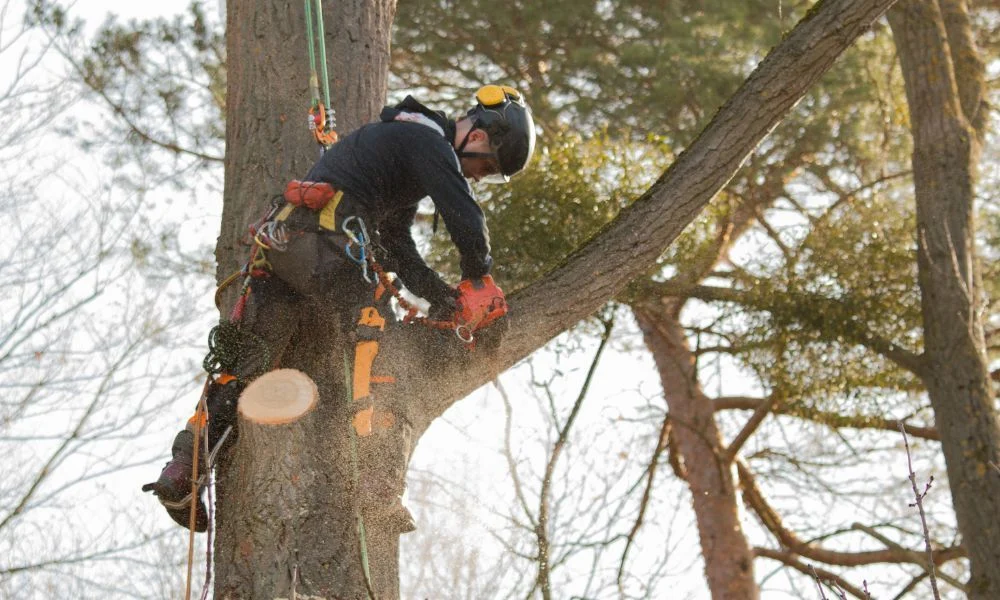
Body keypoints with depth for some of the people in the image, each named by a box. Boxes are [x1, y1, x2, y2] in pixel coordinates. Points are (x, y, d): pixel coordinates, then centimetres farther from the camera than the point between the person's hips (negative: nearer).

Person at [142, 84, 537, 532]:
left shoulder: (398, 137, 32)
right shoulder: (428, 140, 3)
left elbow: (396, 244, 30)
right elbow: (464, 214, -10)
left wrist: (441, 296, 21)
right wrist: (479, 277, 7)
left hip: (275, 243, 10)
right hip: (325, 240, -9)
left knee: (250, 360, 9)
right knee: (380, 346, -10)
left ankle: (182, 471, 4)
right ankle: (381, 480, -21)